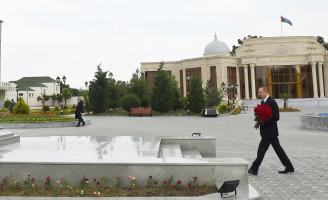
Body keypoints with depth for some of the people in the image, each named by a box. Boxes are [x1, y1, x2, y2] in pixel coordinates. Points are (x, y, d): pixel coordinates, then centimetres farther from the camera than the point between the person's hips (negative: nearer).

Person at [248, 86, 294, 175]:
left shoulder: (272, 102, -15)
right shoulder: (263, 102, 13)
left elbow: (276, 117, -19)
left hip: (269, 131, -10)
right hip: (266, 131, 10)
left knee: (261, 150, -5)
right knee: (278, 149, 14)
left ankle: (254, 169, 3)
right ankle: (289, 168, 24)